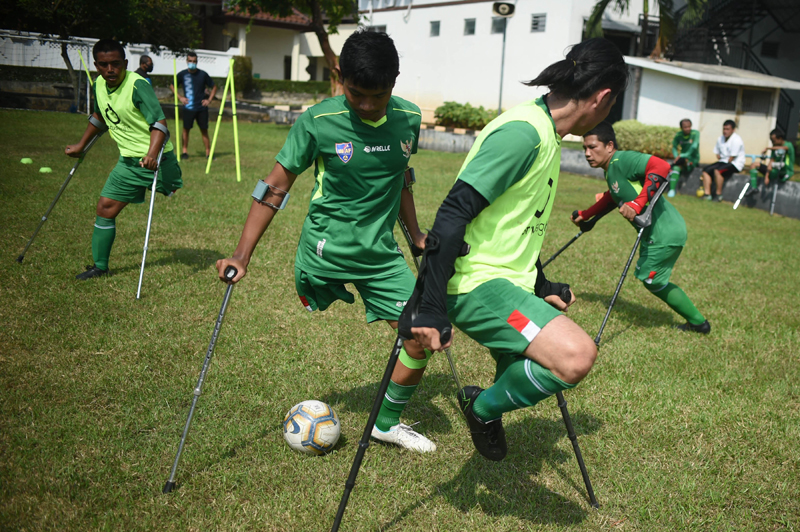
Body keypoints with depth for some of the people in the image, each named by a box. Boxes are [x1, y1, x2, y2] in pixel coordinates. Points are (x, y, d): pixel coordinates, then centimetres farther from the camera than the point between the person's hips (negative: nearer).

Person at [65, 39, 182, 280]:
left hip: (155, 160, -7)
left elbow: (159, 122, -27)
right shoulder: (99, 86, 5)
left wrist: (152, 154, -43)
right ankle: (99, 266, 16)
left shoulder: (137, 85, -18)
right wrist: (81, 145, 32)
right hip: (128, 162, 7)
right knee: (105, 206, 6)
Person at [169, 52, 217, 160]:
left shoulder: (203, 74, 2)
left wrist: (209, 99, 2)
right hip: (188, 107, 0)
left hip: (202, 107, 0)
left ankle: (208, 151, 7)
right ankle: (184, 151, 12)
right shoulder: (182, 74, 1)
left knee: (204, 130, 2)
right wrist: (179, 97, 2)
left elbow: (214, 87, 13)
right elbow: (172, 86, 15)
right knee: (186, 129, 1)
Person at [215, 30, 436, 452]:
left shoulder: (408, 119, -3)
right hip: (326, 247, -3)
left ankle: (387, 423, 18)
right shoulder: (317, 122, -14)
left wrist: (415, 234, 21)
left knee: (423, 334, -4)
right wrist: (242, 254, -11)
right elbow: (276, 186, -7)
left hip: (381, 252, 3)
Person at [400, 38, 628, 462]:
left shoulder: (546, 136, 15)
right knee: (576, 355, -28)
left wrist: (540, 287, 28)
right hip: (478, 282, -10)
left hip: (508, 282, 11)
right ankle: (484, 407, -3)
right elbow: (454, 212, -25)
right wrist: (430, 306, -28)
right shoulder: (523, 131, -18)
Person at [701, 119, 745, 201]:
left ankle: (719, 194, -22)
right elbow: (717, 153, 15)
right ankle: (707, 194, -14)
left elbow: (732, 157, -17)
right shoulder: (720, 139, 10)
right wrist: (720, 160, 1)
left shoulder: (736, 140, -15)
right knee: (706, 170, -9)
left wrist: (726, 164, -11)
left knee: (717, 170, -33)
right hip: (723, 161, 8)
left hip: (735, 163, -8)